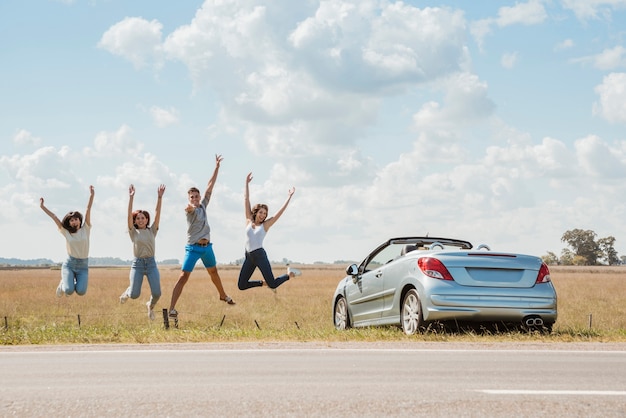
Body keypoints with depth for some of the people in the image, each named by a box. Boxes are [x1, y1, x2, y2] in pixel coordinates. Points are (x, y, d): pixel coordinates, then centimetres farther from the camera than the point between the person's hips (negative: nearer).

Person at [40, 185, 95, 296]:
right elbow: (54, 217, 2)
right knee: (69, 291, -20)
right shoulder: (66, 232, 3)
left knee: (81, 292, -17)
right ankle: (63, 283, 18)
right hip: (69, 264, 0)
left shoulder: (85, 229, 2)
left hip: (83, 266, 0)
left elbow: (88, 209, -5)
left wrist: (91, 195, -9)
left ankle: (75, 281, 20)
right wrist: (43, 207, 2)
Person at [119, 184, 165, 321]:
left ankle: (151, 305, 25)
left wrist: (159, 197, -11)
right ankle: (127, 293, 30)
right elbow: (129, 215, -7)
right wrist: (131, 198, -16)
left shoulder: (152, 231, 9)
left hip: (151, 263, 1)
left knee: (157, 293, -11)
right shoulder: (133, 232, 5)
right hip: (137, 263, -1)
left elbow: (157, 214, -1)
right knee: (134, 295, -9)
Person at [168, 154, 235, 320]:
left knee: (213, 272, 26)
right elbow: (190, 207, -40)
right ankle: (172, 309, -21)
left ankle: (223, 295, 49)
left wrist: (217, 167, 7)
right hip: (193, 248, -7)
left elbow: (210, 186, 7)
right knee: (183, 277, -15)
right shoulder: (190, 209, -12)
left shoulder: (203, 206, 6)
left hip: (207, 246, 7)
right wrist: (191, 207, -64)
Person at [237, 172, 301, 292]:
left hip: (260, 255, -4)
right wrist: (247, 183, 8)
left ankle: (289, 274, 19)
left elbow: (280, 212, 0)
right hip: (249, 256, 4)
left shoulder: (265, 225, 2)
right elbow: (246, 200, 9)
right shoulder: (249, 221, 9)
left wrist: (289, 197, -3)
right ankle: (263, 283, 23)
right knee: (241, 285, 0)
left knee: (272, 284, -9)